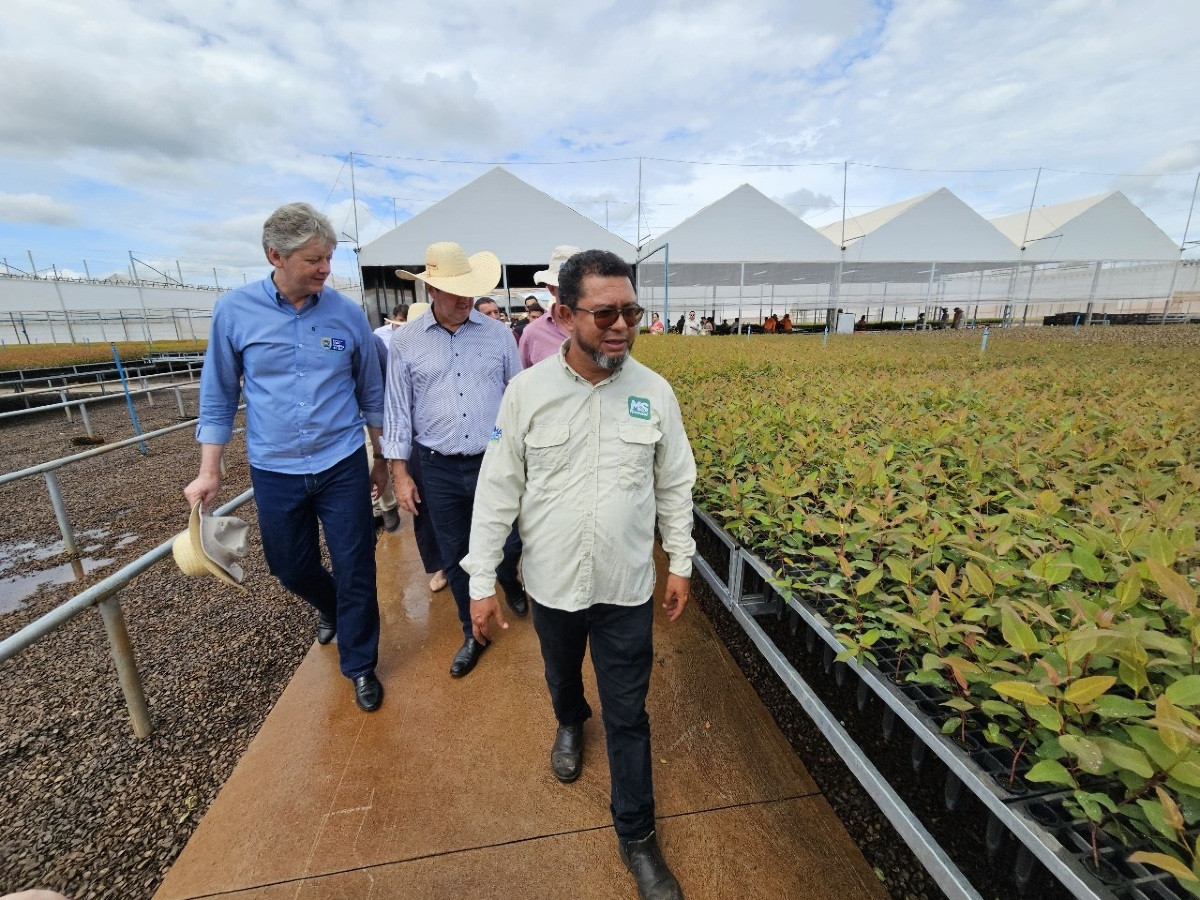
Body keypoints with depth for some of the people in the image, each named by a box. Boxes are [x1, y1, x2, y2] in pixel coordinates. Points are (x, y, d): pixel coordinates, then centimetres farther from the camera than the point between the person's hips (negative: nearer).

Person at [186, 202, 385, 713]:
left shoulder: (348, 314, -4)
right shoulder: (234, 311, -4)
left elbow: (371, 392, 5)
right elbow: (218, 395, 3)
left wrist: (381, 458, 10)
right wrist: (209, 472, 2)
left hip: (342, 465, -1)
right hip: (274, 471, 2)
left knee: (356, 572, 4)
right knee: (291, 569, 17)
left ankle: (359, 665, 26)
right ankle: (331, 608, 51)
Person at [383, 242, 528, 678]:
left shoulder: (499, 334, 0)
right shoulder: (404, 342, 0)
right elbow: (397, 411, 4)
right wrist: (400, 473, 2)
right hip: (438, 470, 1)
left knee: (511, 542, 8)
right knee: (455, 558, 13)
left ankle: (507, 578, 47)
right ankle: (473, 634, 35)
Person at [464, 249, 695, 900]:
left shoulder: (655, 392, -10)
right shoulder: (526, 391, -13)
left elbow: (674, 486, 0)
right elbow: (498, 489, -7)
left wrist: (680, 564, 5)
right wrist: (481, 583, -5)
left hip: (627, 587, 0)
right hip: (552, 584, 1)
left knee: (628, 716, 13)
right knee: (561, 675, 29)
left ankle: (636, 836, 38)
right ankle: (570, 722, 65)